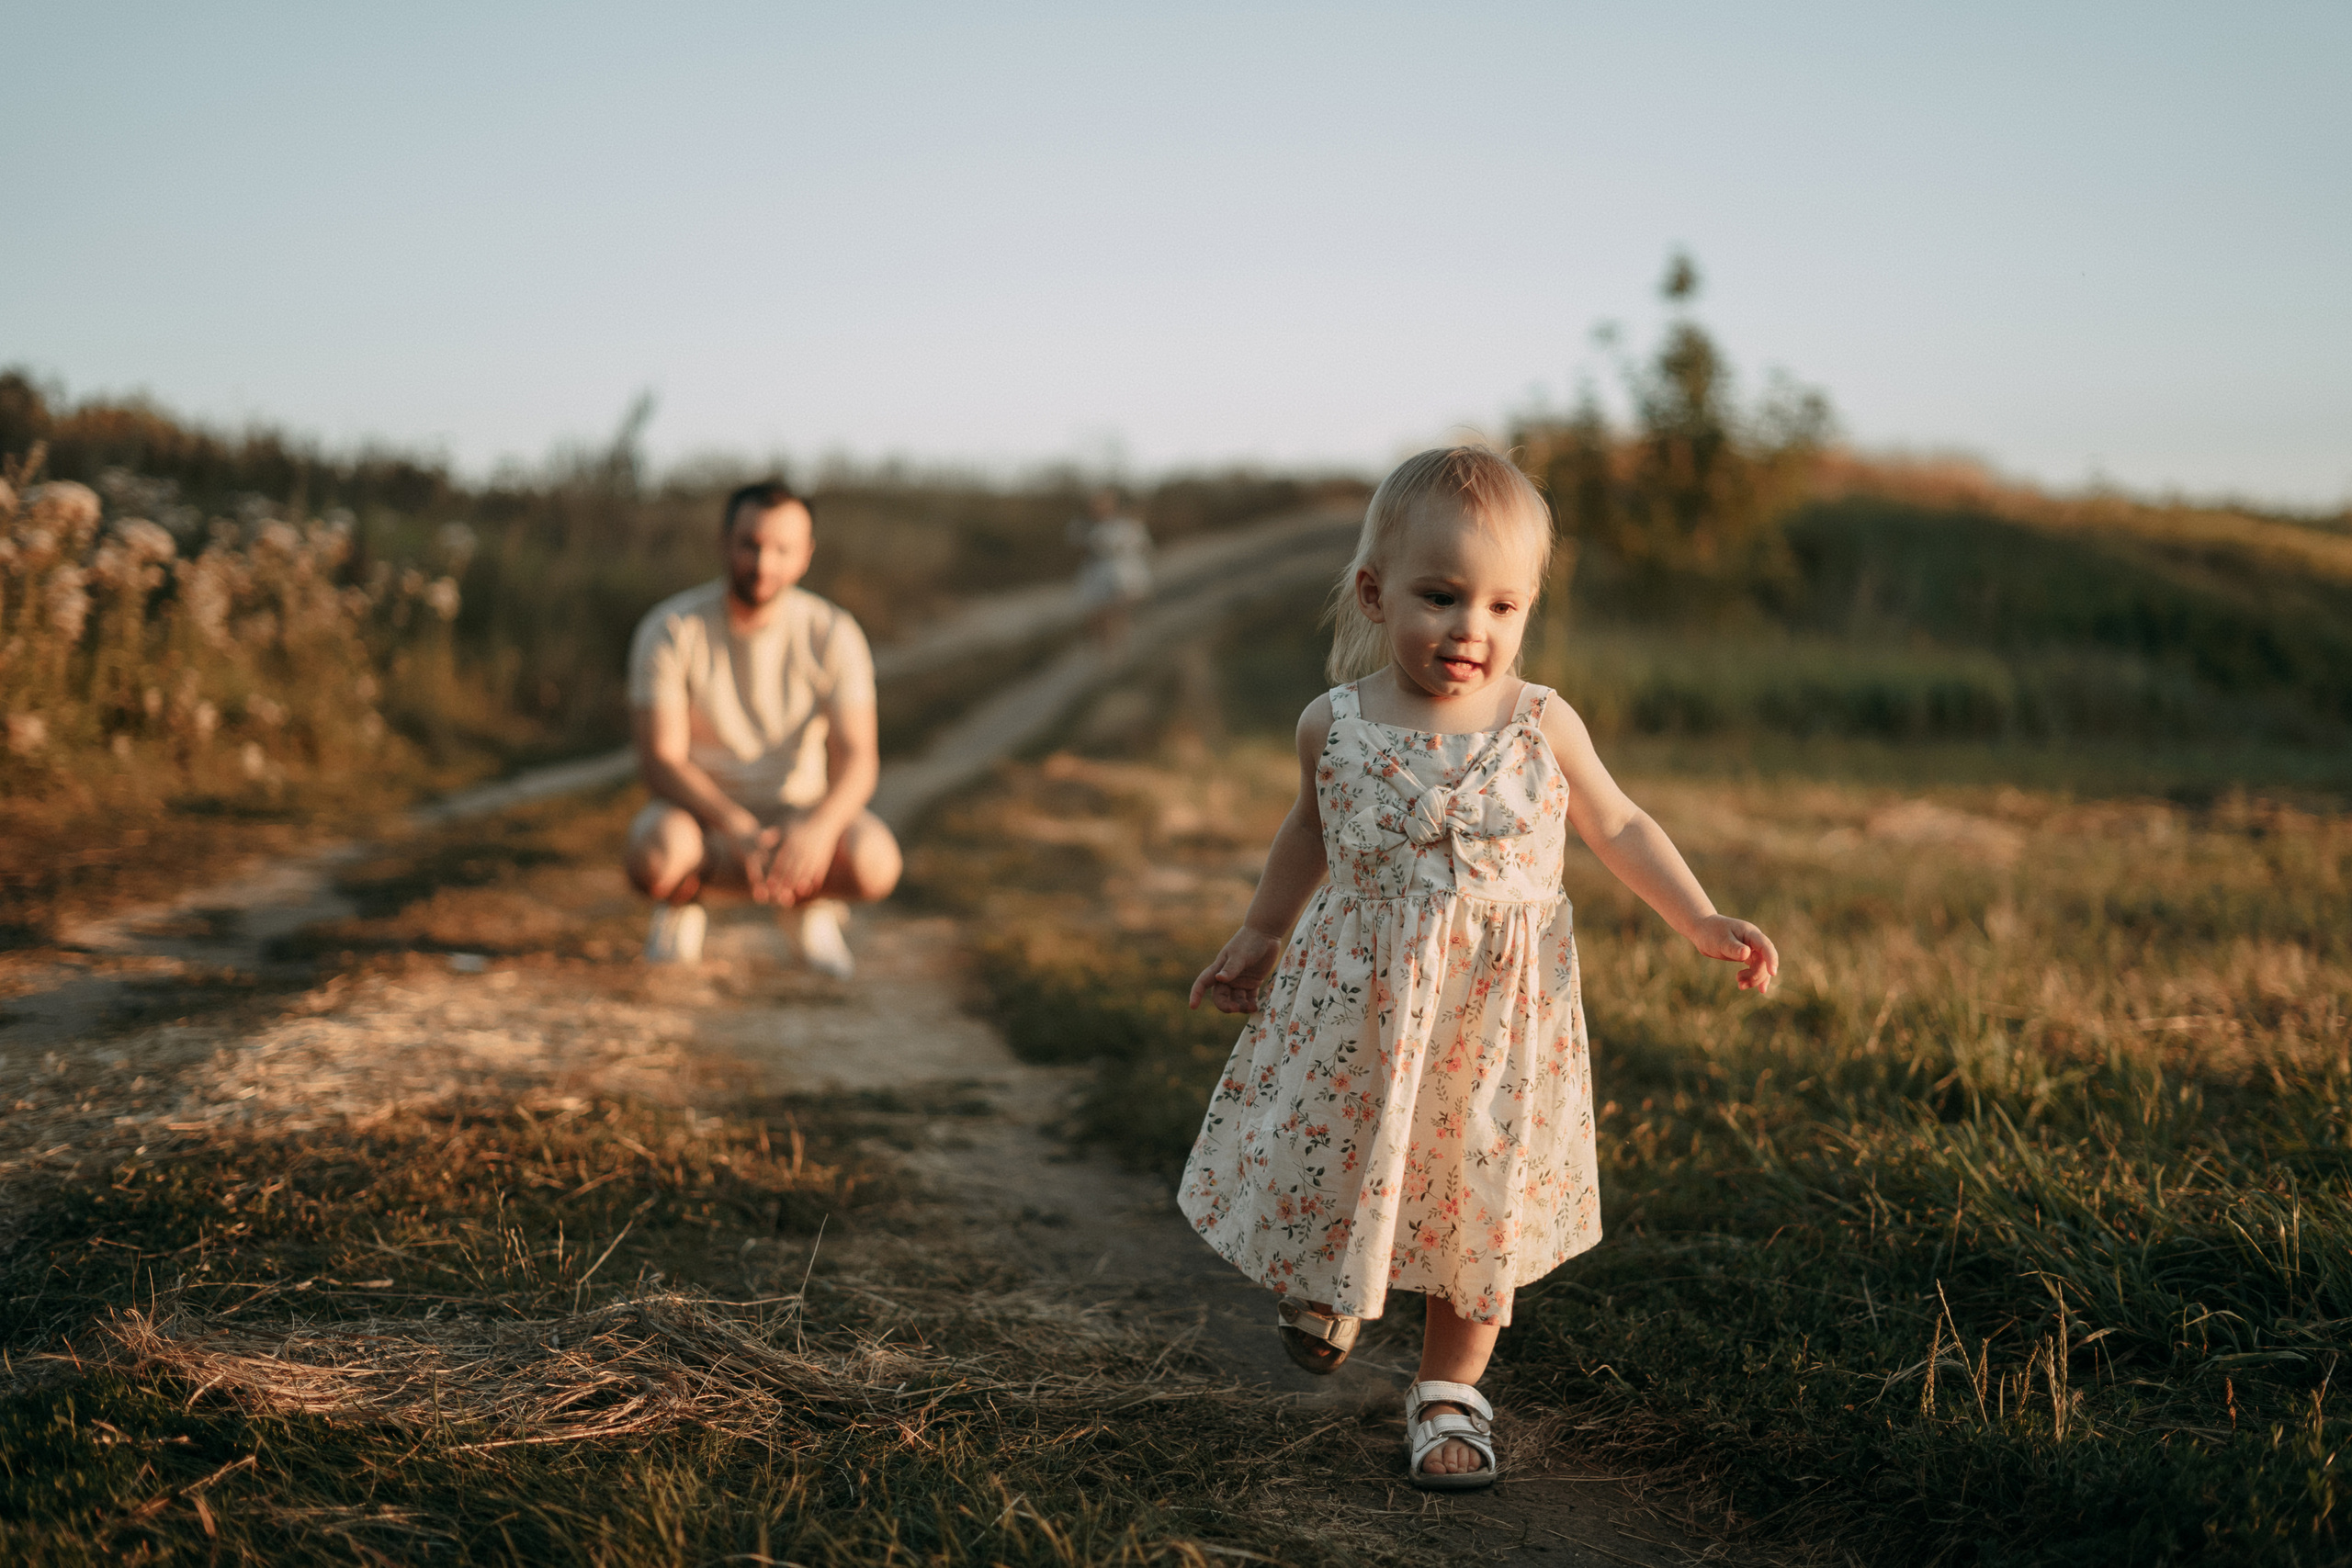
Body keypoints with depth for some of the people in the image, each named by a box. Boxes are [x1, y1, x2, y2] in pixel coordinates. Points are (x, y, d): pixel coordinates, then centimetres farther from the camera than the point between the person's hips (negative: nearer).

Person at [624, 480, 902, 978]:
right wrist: (739, 830, -36)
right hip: (699, 809, -1)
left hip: (799, 809, 1)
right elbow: (660, 760, -19)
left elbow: (856, 759, -17)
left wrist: (819, 826, -40)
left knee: (873, 863, -33)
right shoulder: (668, 629, -14)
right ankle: (682, 899, 1)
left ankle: (815, 904, 4)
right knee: (656, 857, -38)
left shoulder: (834, 634, -11)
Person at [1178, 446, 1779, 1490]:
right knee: (1334, 1167, 10)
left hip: (1498, 1018, 0)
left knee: (1481, 1205, 9)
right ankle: (1316, 1281, 46)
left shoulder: (1543, 726, -9)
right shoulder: (1334, 726, -7)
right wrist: (1260, 935, 21)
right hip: (1357, 1007, 0)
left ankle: (1448, 1396, 28)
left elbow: (1618, 827, 6)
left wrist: (1702, 922, -2)